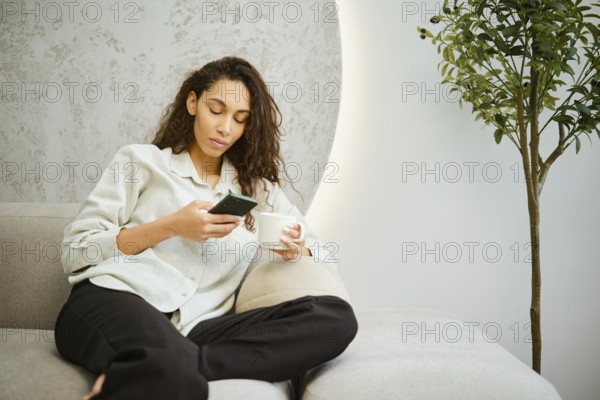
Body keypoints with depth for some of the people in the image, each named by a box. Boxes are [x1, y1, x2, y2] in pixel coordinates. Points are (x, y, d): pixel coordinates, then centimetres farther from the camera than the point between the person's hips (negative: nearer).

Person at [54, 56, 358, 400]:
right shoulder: (141, 160, 16)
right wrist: (170, 227, -4)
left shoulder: (259, 187, 26)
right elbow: (75, 253, 8)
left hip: (194, 329, 6)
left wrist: (295, 250, 2)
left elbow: (319, 251, 26)